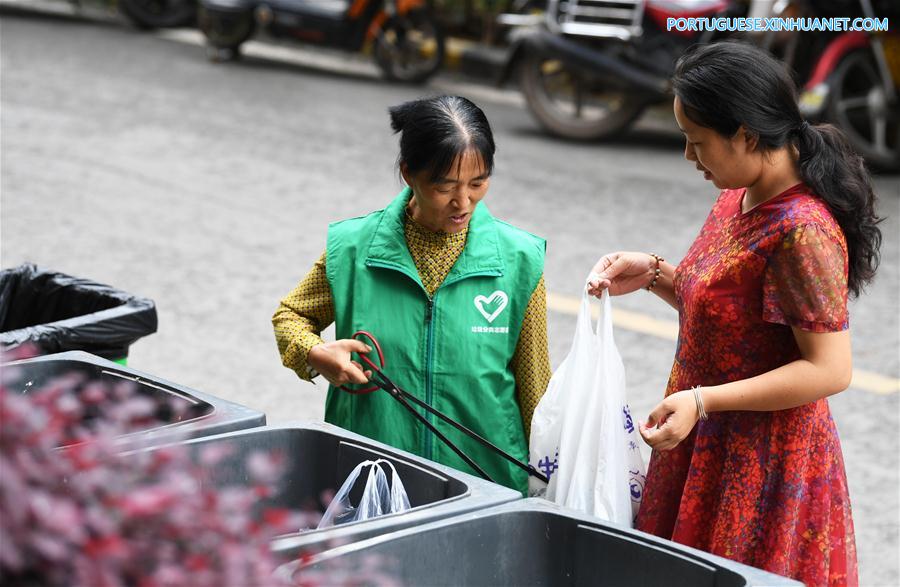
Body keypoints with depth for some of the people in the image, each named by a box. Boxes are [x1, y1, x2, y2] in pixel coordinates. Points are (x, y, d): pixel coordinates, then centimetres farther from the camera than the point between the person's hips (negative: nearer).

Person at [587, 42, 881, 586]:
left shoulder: (800, 231, -24)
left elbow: (829, 369, -24)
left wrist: (703, 401, -27)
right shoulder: (738, 198, 4)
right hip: (709, 447, 9)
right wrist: (654, 273, 2)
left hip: (763, 465, -9)